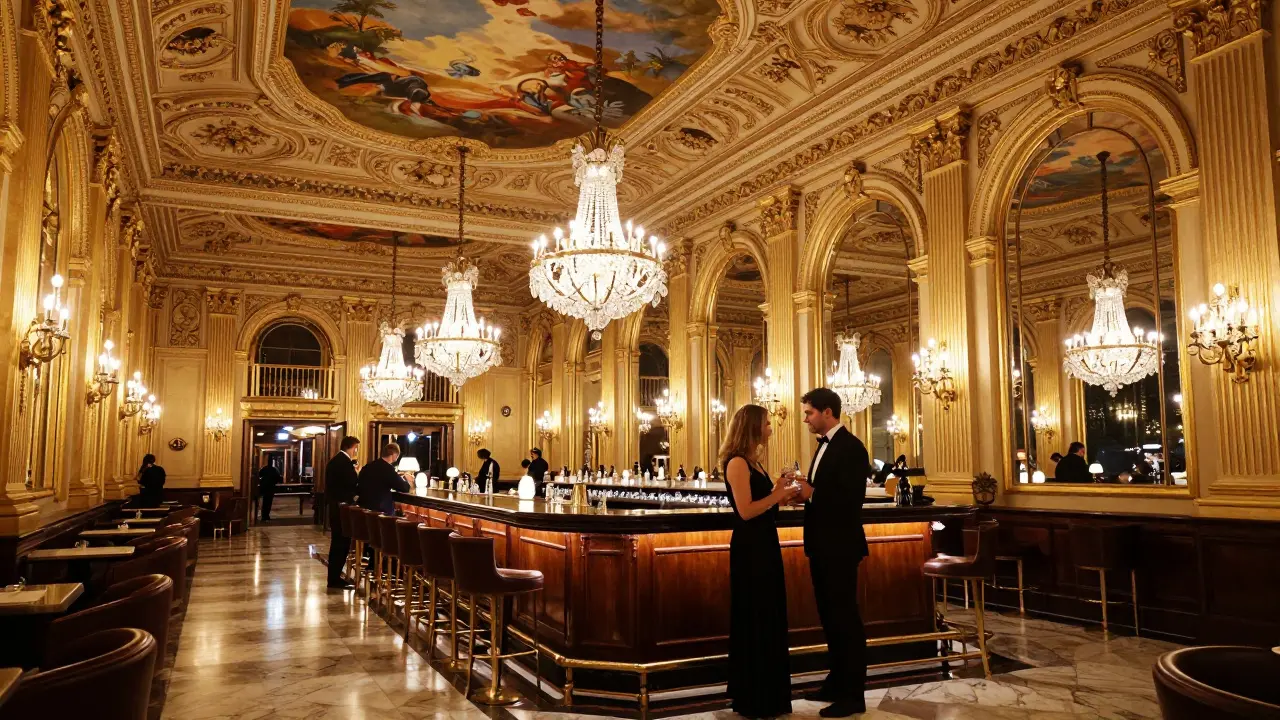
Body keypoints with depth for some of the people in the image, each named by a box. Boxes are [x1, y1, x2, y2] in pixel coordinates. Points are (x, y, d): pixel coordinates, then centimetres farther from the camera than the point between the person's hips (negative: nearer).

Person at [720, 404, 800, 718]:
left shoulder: (752, 462, 13)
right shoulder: (737, 463, -16)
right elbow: (746, 511, -22)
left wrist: (783, 496, 6)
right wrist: (777, 494, -13)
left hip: (764, 545, 10)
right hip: (749, 549, -10)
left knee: (769, 618, 16)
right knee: (755, 622, 1)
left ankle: (768, 695, 28)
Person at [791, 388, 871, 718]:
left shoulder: (851, 447, -15)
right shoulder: (825, 445, 13)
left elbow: (851, 500, -23)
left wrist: (812, 494, -21)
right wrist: (804, 493, -2)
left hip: (840, 547, -9)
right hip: (822, 546, 9)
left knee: (845, 618, -1)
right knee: (830, 616, 17)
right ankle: (837, 682, 30)